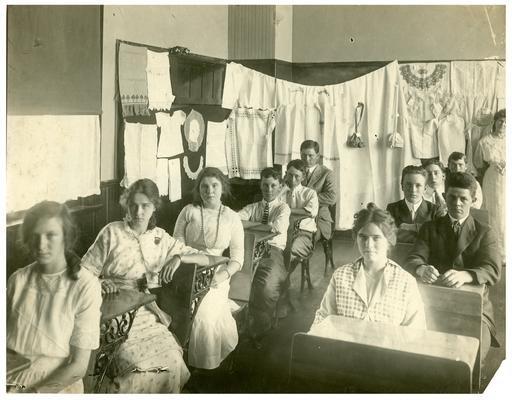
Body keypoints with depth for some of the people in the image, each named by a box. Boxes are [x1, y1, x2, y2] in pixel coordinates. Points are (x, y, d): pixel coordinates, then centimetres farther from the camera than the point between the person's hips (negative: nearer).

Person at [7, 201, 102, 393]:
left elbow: (78, 366, -8)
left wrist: (32, 392, -12)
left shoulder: (86, 286, -10)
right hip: (9, 383, 3)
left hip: (57, 386, -3)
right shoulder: (18, 280, 2)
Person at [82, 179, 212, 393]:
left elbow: (204, 260, 9)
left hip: (148, 313, 3)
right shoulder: (112, 232, 0)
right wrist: (99, 283, -20)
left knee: (172, 360, -21)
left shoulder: (161, 238, 9)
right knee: (138, 364, -27)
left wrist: (178, 257, -10)